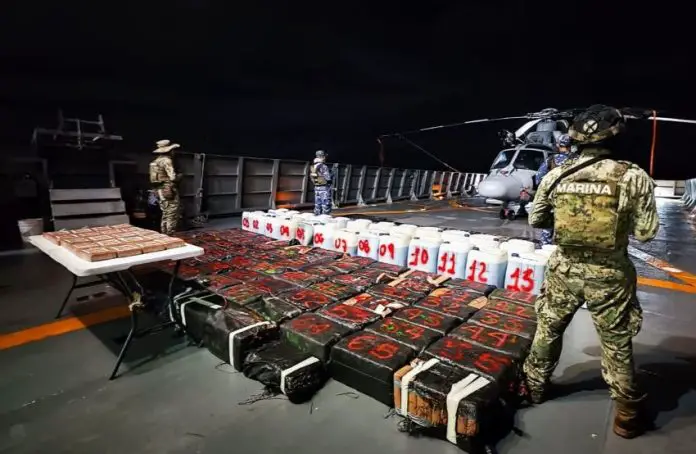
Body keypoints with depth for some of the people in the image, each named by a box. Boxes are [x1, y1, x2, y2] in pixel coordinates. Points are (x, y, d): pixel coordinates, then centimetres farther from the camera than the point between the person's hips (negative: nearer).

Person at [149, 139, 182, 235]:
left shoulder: (156, 160, 14)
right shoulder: (166, 160, -15)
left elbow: (160, 176, 16)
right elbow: (173, 177, -21)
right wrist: (179, 176, -1)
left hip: (159, 190, 9)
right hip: (168, 190, -9)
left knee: (165, 215, 17)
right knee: (172, 216, -4)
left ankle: (164, 235, 22)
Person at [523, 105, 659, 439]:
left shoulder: (555, 176, -6)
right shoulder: (633, 177, -13)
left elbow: (536, 220, 4)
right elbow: (645, 232, -8)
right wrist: (621, 217, 9)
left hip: (564, 269, 2)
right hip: (608, 275, -1)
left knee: (548, 330, 21)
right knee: (617, 344, 15)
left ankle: (535, 385, 40)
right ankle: (627, 414, 32)